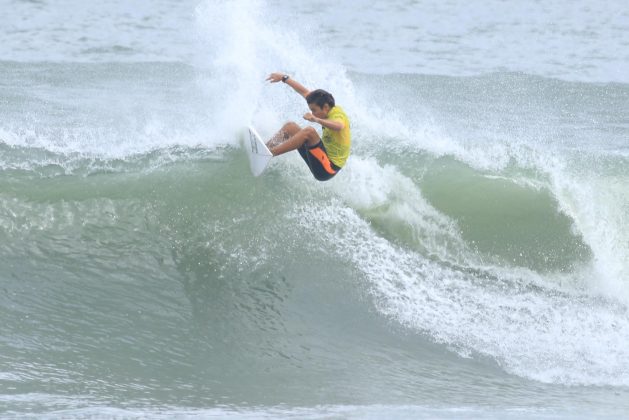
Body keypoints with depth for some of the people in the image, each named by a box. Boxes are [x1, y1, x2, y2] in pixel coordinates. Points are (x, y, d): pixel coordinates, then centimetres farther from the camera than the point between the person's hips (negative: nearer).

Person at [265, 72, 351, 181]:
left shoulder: (338, 114, -17)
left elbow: (339, 126, -44)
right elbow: (306, 92, 17)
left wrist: (317, 120, -55)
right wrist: (284, 78, 21)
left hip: (327, 169, -10)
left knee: (309, 131, -32)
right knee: (291, 127, 13)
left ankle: (269, 153, -35)